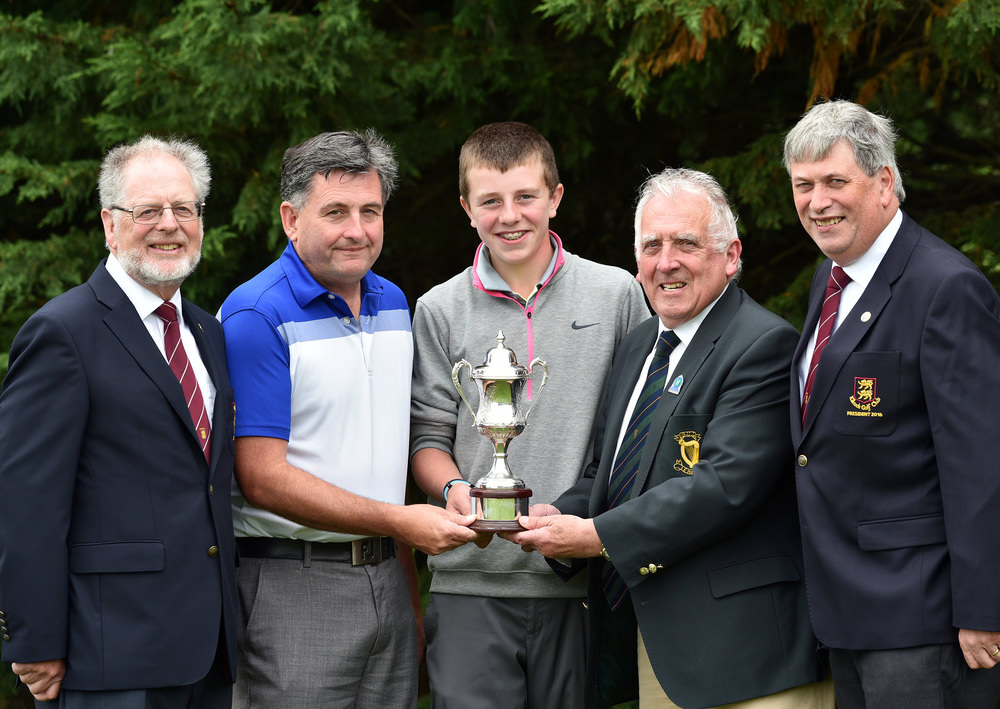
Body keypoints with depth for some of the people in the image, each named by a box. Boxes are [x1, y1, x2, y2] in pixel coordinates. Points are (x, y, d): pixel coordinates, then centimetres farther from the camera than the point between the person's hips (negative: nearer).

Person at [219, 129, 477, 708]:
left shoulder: (394, 305, 12)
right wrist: (398, 522, -17)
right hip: (292, 585, -7)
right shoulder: (257, 317, -12)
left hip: (385, 577, 7)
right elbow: (263, 480, -17)